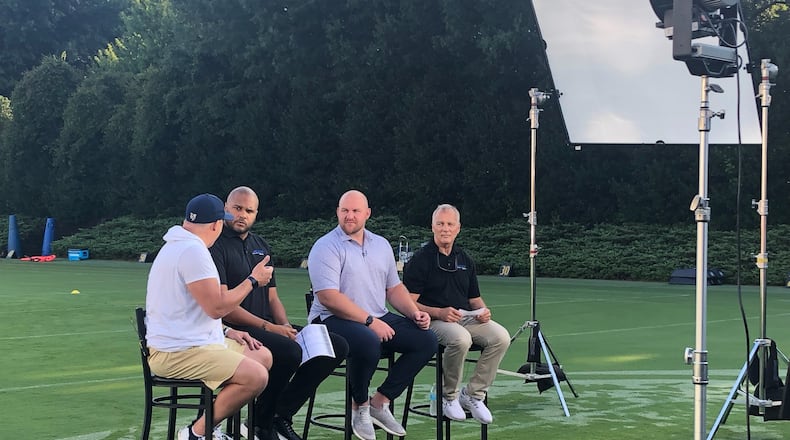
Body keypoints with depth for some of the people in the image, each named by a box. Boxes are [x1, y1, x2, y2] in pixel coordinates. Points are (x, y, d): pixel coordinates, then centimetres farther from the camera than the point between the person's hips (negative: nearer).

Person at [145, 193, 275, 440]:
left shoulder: (176, 246, 18)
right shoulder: (193, 251, -17)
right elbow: (217, 307, -19)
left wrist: (225, 332, 16)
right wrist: (253, 280, -6)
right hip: (178, 352, -11)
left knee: (263, 357, 12)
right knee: (256, 376, -22)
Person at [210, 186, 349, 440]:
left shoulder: (261, 246, 20)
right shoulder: (216, 246, -7)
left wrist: (285, 327, -1)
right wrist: (268, 327, -19)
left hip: (269, 329, 9)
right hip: (234, 331, -8)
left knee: (337, 346, -3)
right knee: (289, 352, -35)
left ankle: (282, 415, -1)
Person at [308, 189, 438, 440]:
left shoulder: (381, 245, 15)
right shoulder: (326, 247, -8)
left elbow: (394, 287, 20)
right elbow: (328, 297, -18)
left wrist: (415, 313, 1)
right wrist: (370, 321, -21)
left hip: (379, 319, 7)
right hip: (334, 320, -7)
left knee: (426, 340, -9)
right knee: (369, 342, -38)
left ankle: (380, 401, -3)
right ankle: (360, 406, -10)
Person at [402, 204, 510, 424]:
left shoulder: (465, 260, 17)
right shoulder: (420, 259, -2)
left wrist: (483, 310, -2)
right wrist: (439, 312, -22)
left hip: (467, 318, 6)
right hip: (434, 321, -6)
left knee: (501, 336, -20)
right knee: (460, 338, -37)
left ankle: (473, 394, -8)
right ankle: (448, 396, -13)